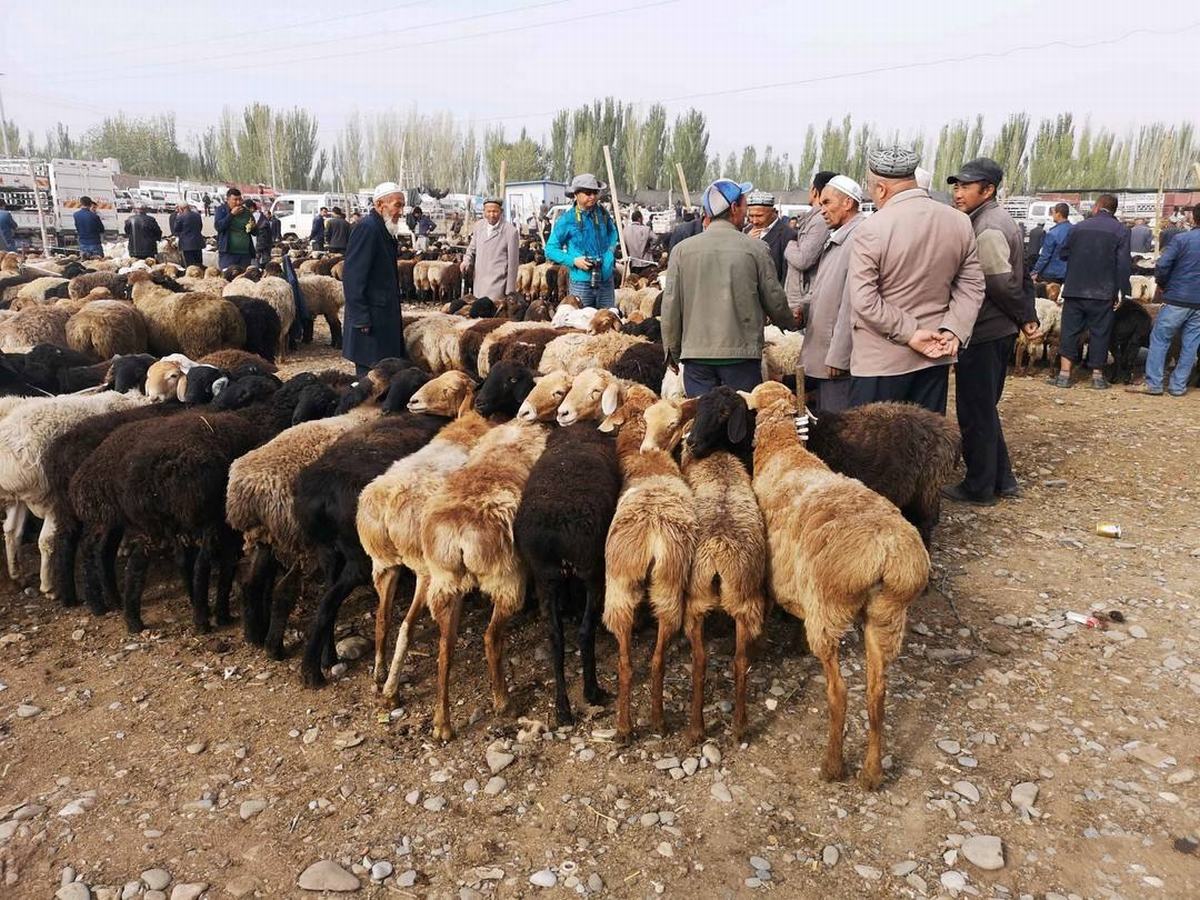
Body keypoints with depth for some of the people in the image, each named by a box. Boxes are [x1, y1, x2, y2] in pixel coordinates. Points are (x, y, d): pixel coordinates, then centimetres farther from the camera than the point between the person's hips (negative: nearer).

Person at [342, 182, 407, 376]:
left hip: (385, 318, 10)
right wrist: (361, 318, -21)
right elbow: (352, 276, -20)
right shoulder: (367, 229, -15)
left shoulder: (384, 230, 14)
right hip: (371, 320, -10)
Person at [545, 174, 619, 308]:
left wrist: (610, 251, 6)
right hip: (581, 281, -3)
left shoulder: (603, 213, 5)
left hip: (606, 280, 4)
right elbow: (550, 250, -2)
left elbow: (612, 233, 25)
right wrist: (573, 261, -14)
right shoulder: (567, 219, -6)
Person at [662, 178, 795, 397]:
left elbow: (670, 306, 3)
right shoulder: (755, 248, -3)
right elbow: (775, 301, 4)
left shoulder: (682, 250, 0)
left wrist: (672, 350, 14)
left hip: (696, 355, 2)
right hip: (742, 353, -1)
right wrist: (791, 323, 26)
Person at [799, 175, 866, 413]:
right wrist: (797, 307, 3)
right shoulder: (834, 240, 16)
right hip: (818, 357, 10)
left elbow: (852, 305, -21)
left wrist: (837, 357, -21)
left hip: (838, 360, -10)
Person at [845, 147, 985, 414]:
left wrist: (909, 333, -12)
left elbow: (864, 300, -18)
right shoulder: (960, 222, 4)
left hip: (881, 359, -5)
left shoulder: (871, 230, -14)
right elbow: (972, 286, 6)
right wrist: (953, 329, -2)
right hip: (936, 355, 6)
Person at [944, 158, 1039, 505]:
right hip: (1000, 330, 10)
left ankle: (979, 487, 12)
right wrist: (1028, 316, 10)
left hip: (983, 334, -10)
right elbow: (1021, 278, 15)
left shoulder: (986, 229, -18)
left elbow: (1002, 283, -21)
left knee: (974, 412, 1)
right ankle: (1002, 479, 26)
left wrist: (1024, 318, -7)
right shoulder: (1000, 221, 14)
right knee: (984, 409, 18)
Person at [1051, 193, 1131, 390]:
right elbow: (1124, 264, -7)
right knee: (1100, 332, 7)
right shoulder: (1121, 231, -2)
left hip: (1074, 289, 1)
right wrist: (1123, 291, -4)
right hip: (1103, 293, -1)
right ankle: (1097, 375, 10)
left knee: (1070, 330, 6)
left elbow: (1063, 253, 9)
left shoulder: (1079, 227, 3)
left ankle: (1064, 374, 3)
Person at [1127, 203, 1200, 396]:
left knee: (1159, 340, 3)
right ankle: (1178, 386, 11)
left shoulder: (1182, 239, -9)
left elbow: (1162, 266, -13)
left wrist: (1162, 285, 5)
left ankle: (1153, 383, -1)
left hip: (1177, 299, -4)